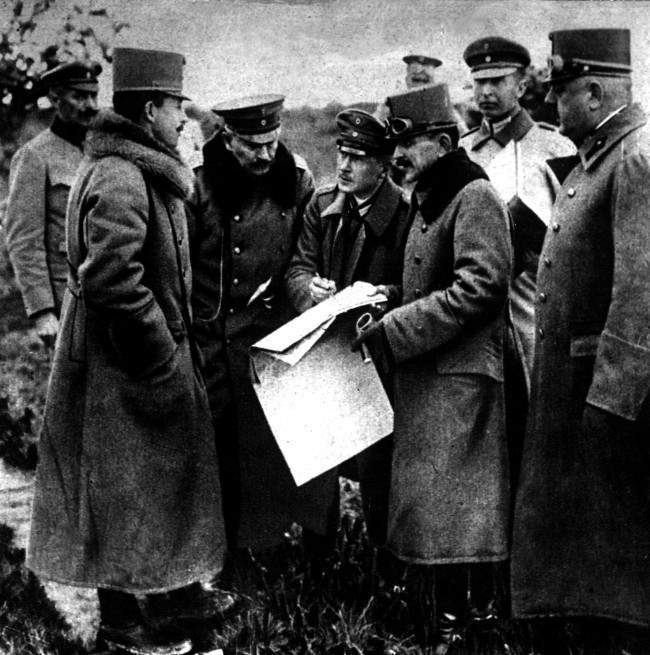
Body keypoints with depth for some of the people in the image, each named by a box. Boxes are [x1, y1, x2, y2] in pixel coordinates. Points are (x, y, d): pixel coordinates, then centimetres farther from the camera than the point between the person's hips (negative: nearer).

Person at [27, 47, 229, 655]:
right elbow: (111, 280, -29)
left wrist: (172, 346, 19)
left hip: (142, 354, 10)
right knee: (124, 485, 2)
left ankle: (170, 591, 31)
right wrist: (163, 359, -21)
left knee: (166, 472, 17)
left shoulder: (140, 170, 12)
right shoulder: (119, 178, -21)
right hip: (124, 363, -10)